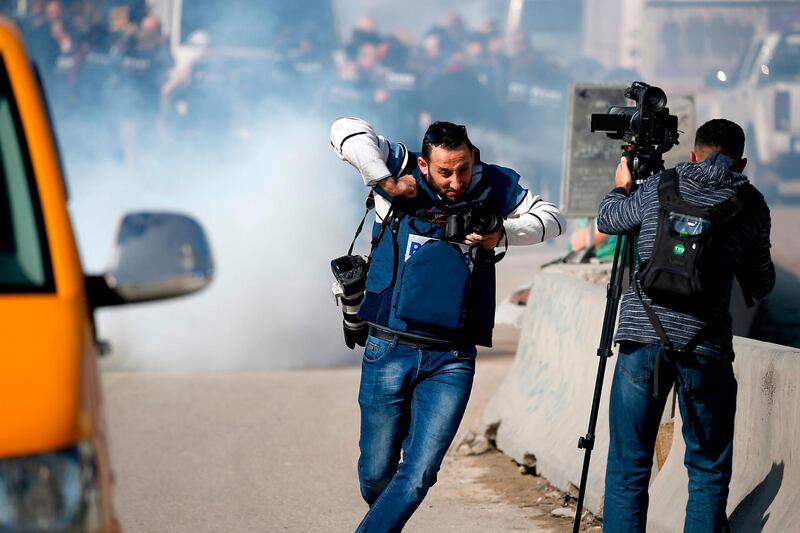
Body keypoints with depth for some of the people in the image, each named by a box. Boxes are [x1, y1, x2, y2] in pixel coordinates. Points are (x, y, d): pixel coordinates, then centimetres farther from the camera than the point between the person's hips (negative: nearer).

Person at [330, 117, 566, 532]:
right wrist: (386, 182, -16)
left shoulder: (496, 188, 5)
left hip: (452, 361, 1)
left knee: (418, 475, -11)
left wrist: (502, 233, -4)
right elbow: (347, 131, -11)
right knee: (376, 473, 7)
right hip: (389, 352, -1)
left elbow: (553, 219, 11)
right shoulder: (401, 170, -2)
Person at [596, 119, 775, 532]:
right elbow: (761, 284, 18)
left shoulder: (657, 187, 10)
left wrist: (621, 186, 49)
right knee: (708, 473, 9)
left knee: (627, 467, 7)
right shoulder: (751, 206, 7)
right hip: (704, 348, -1)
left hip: (641, 339, 1)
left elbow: (607, 220, 28)